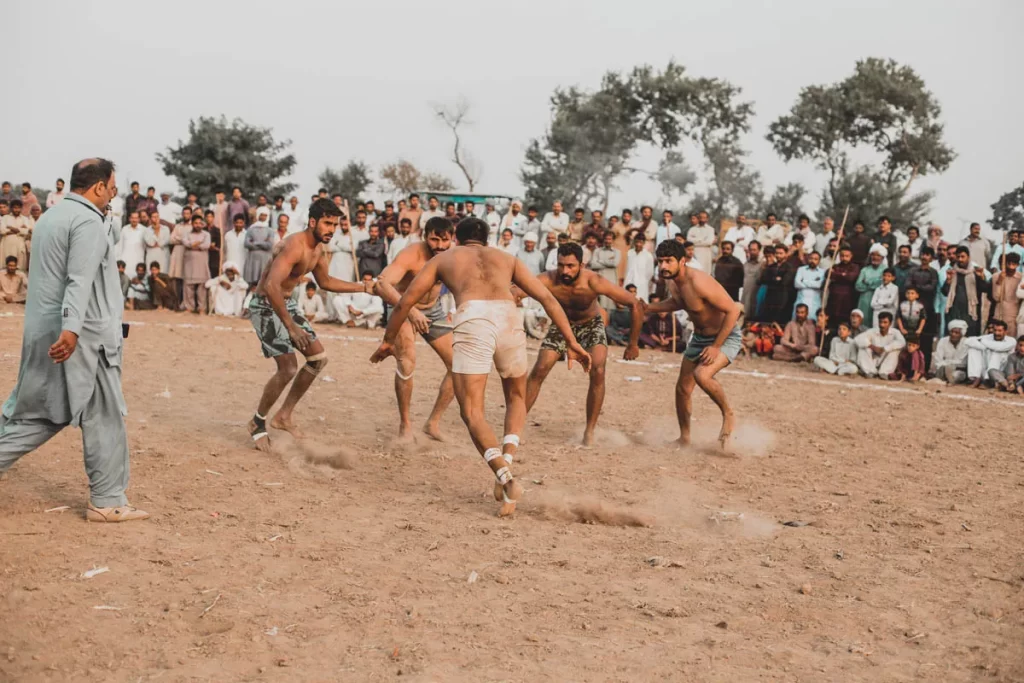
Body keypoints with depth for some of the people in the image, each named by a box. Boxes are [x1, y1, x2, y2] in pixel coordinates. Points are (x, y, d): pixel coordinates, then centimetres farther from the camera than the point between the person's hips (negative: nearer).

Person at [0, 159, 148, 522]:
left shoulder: (50, 217, 16)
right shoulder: (89, 220, -13)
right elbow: (80, 279, -25)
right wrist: (71, 329, -33)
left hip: (41, 332, 9)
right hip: (83, 336, -9)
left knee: (32, 413, 15)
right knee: (104, 418, 2)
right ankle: (107, 501, 8)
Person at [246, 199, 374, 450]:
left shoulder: (318, 248, 3)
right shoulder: (294, 246, -27)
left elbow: (325, 281, 22)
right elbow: (271, 286, -38)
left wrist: (362, 287, 17)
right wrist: (290, 326, -39)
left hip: (288, 303, 10)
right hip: (266, 306, -10)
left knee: (318, 357, 8)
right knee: (288, 368, -15)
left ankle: (284, 416, 17)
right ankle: (257, 423, 6)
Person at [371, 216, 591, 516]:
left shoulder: (443, 258, 32)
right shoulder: (507, 259, 34)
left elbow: (405, 302, 30)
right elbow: (547, 298, 23)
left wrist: (388, 340, 43)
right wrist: (572, 343, 20)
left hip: (472, 319, -2)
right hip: (509, 316, 2)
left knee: (472, 411, 1)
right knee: (516, 398, 24)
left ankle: (505, 479, -20)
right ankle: (506, 462, 2)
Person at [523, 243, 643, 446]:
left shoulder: (594, 282, -34)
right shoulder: (548, 280, -32)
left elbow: (636, 305, -26)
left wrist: (633, 344, -20)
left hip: (591, 324, -1)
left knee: (597, 372, -20)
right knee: (539, 371, -8)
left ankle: (590, 431, -5)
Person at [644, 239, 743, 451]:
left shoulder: (699, 283, -31)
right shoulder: (670, 280, -5)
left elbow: (733, 310, -28)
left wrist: (716, 347, -27)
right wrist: (649, 309, 4)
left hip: (726, 337, -9)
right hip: (699, 337, 9)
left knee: (702, 375, -33)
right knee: (683, 388, 10)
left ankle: (728, 415, -7)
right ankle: (684, 438, 29)